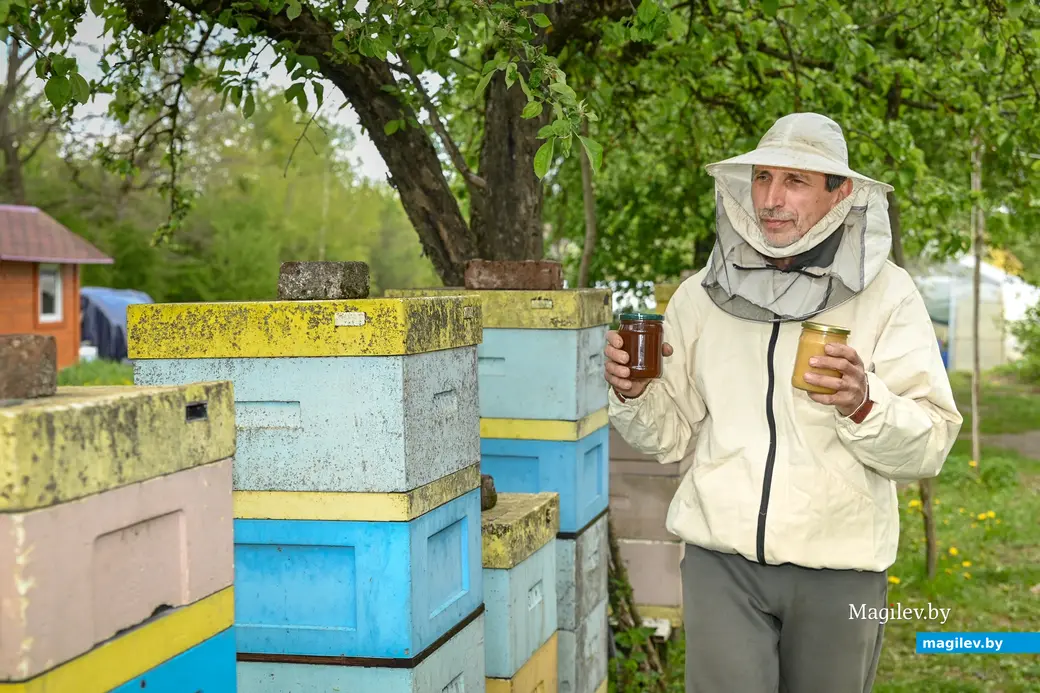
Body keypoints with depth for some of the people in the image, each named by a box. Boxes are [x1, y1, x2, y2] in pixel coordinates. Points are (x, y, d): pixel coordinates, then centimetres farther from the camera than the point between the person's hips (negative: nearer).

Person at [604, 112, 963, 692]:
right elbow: (671, 437, 11)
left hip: (839, 567, -1)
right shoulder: (702, 295, 4)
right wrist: (633, 394, -9)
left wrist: (862, 406, -27)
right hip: (722, 558, 1)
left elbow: (931, 445, -8)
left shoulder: (887, 293, -4)